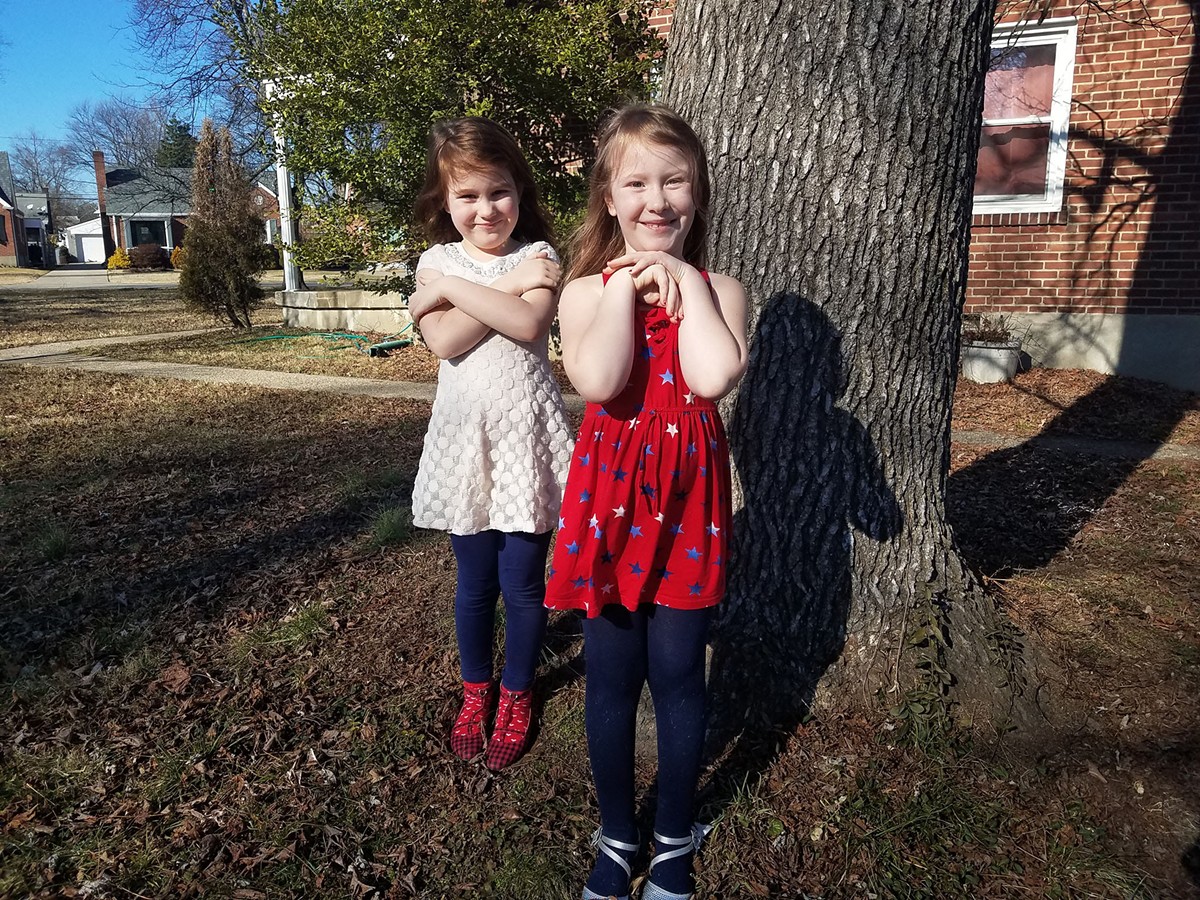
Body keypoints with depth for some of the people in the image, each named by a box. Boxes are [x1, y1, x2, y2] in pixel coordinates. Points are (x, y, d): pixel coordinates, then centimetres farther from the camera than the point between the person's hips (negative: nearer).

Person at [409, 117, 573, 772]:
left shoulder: (537, 257, -2)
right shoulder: (437, 262, 3)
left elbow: (527, 325, -22)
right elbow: (444, 341, -14)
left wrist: (452, 288, -16)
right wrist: (505, 286, -17)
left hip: (525, 434, -2)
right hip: (464, 435, 2)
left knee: (523, 581, 7)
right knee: (474, 581, 14)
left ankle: (516, 695, 30)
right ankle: (475, 692, 36)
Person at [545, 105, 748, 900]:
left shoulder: (717, 290, -1)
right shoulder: (586, 291, 0)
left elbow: (714, 378, -22)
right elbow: (598, 382, -20)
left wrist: (682, 281, -13)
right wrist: (626, 286, -12)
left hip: (686, 498, 0)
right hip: (610, 496, 1)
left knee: (678, 675, 10)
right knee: (611, 676, 11)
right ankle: (616, 836, 35)